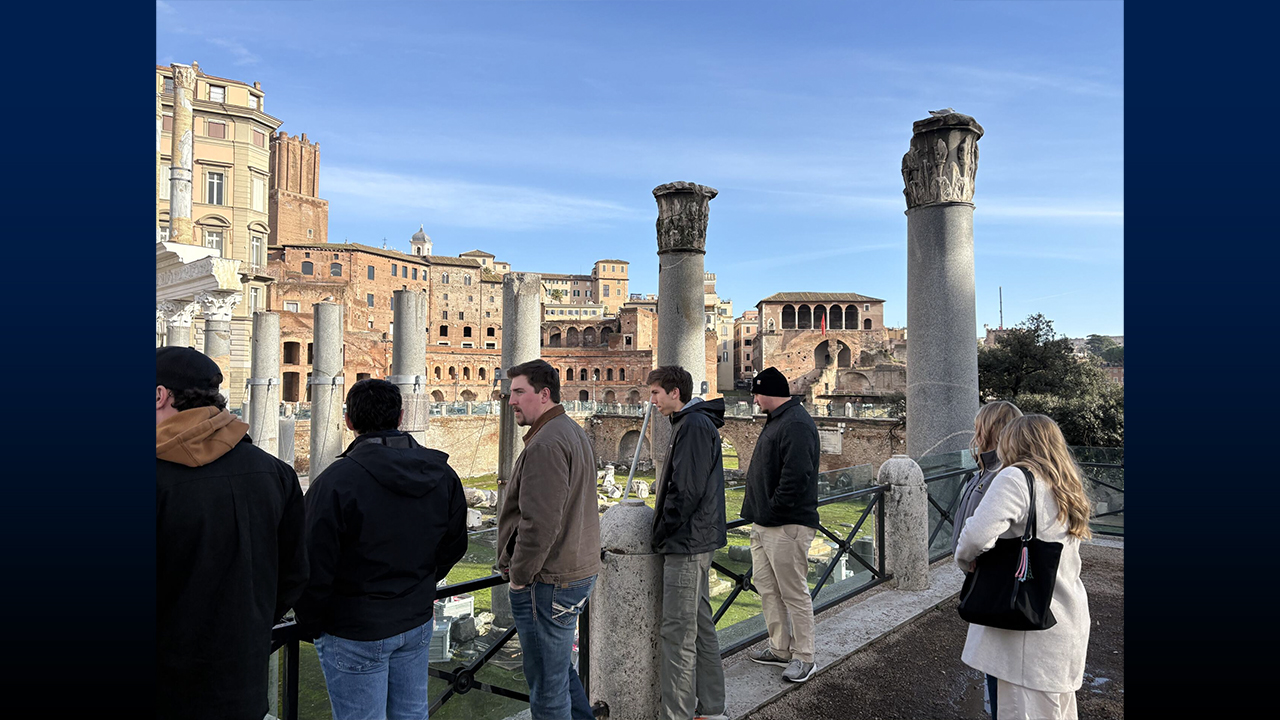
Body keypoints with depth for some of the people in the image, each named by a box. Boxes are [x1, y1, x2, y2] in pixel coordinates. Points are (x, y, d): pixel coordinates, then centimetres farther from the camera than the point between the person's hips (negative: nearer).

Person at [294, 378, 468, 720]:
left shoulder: (334, 481, -21)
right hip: (417, 623, 5)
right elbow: (453, 547, 6)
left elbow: (315, 569, -18)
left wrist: (311, 625, -2)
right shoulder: (443, 475, -3)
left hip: (355, 634, -5)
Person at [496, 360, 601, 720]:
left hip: (547, 582, -10)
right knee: (559, 668, 24)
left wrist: (519, 575, -13)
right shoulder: (574, 433, 13)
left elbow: (540, 523, -26)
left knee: (547, 684, 4)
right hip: (580, 570, 11)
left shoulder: (547, 444, -20)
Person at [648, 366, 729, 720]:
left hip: (685, 544, -10)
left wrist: (661, 534, -12)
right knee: (701, 627, 16)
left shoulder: (693, 426, -16)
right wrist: (666, 534, 15)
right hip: (696, 541, 10)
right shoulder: (694, 423, 15)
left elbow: (687, 490, -22)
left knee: (678, 633, -3)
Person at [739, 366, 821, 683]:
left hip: (787, 526, -11)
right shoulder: (776, 420, 15)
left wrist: (773, 511, -19)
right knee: (766, 586, 17)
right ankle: (780, 649, 30)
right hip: (764, 525, 11)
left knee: (794, 592, 1)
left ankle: (804, 657, 14)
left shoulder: (796, 425, -18)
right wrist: (758, 513, 16)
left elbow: (796, 477, -27)